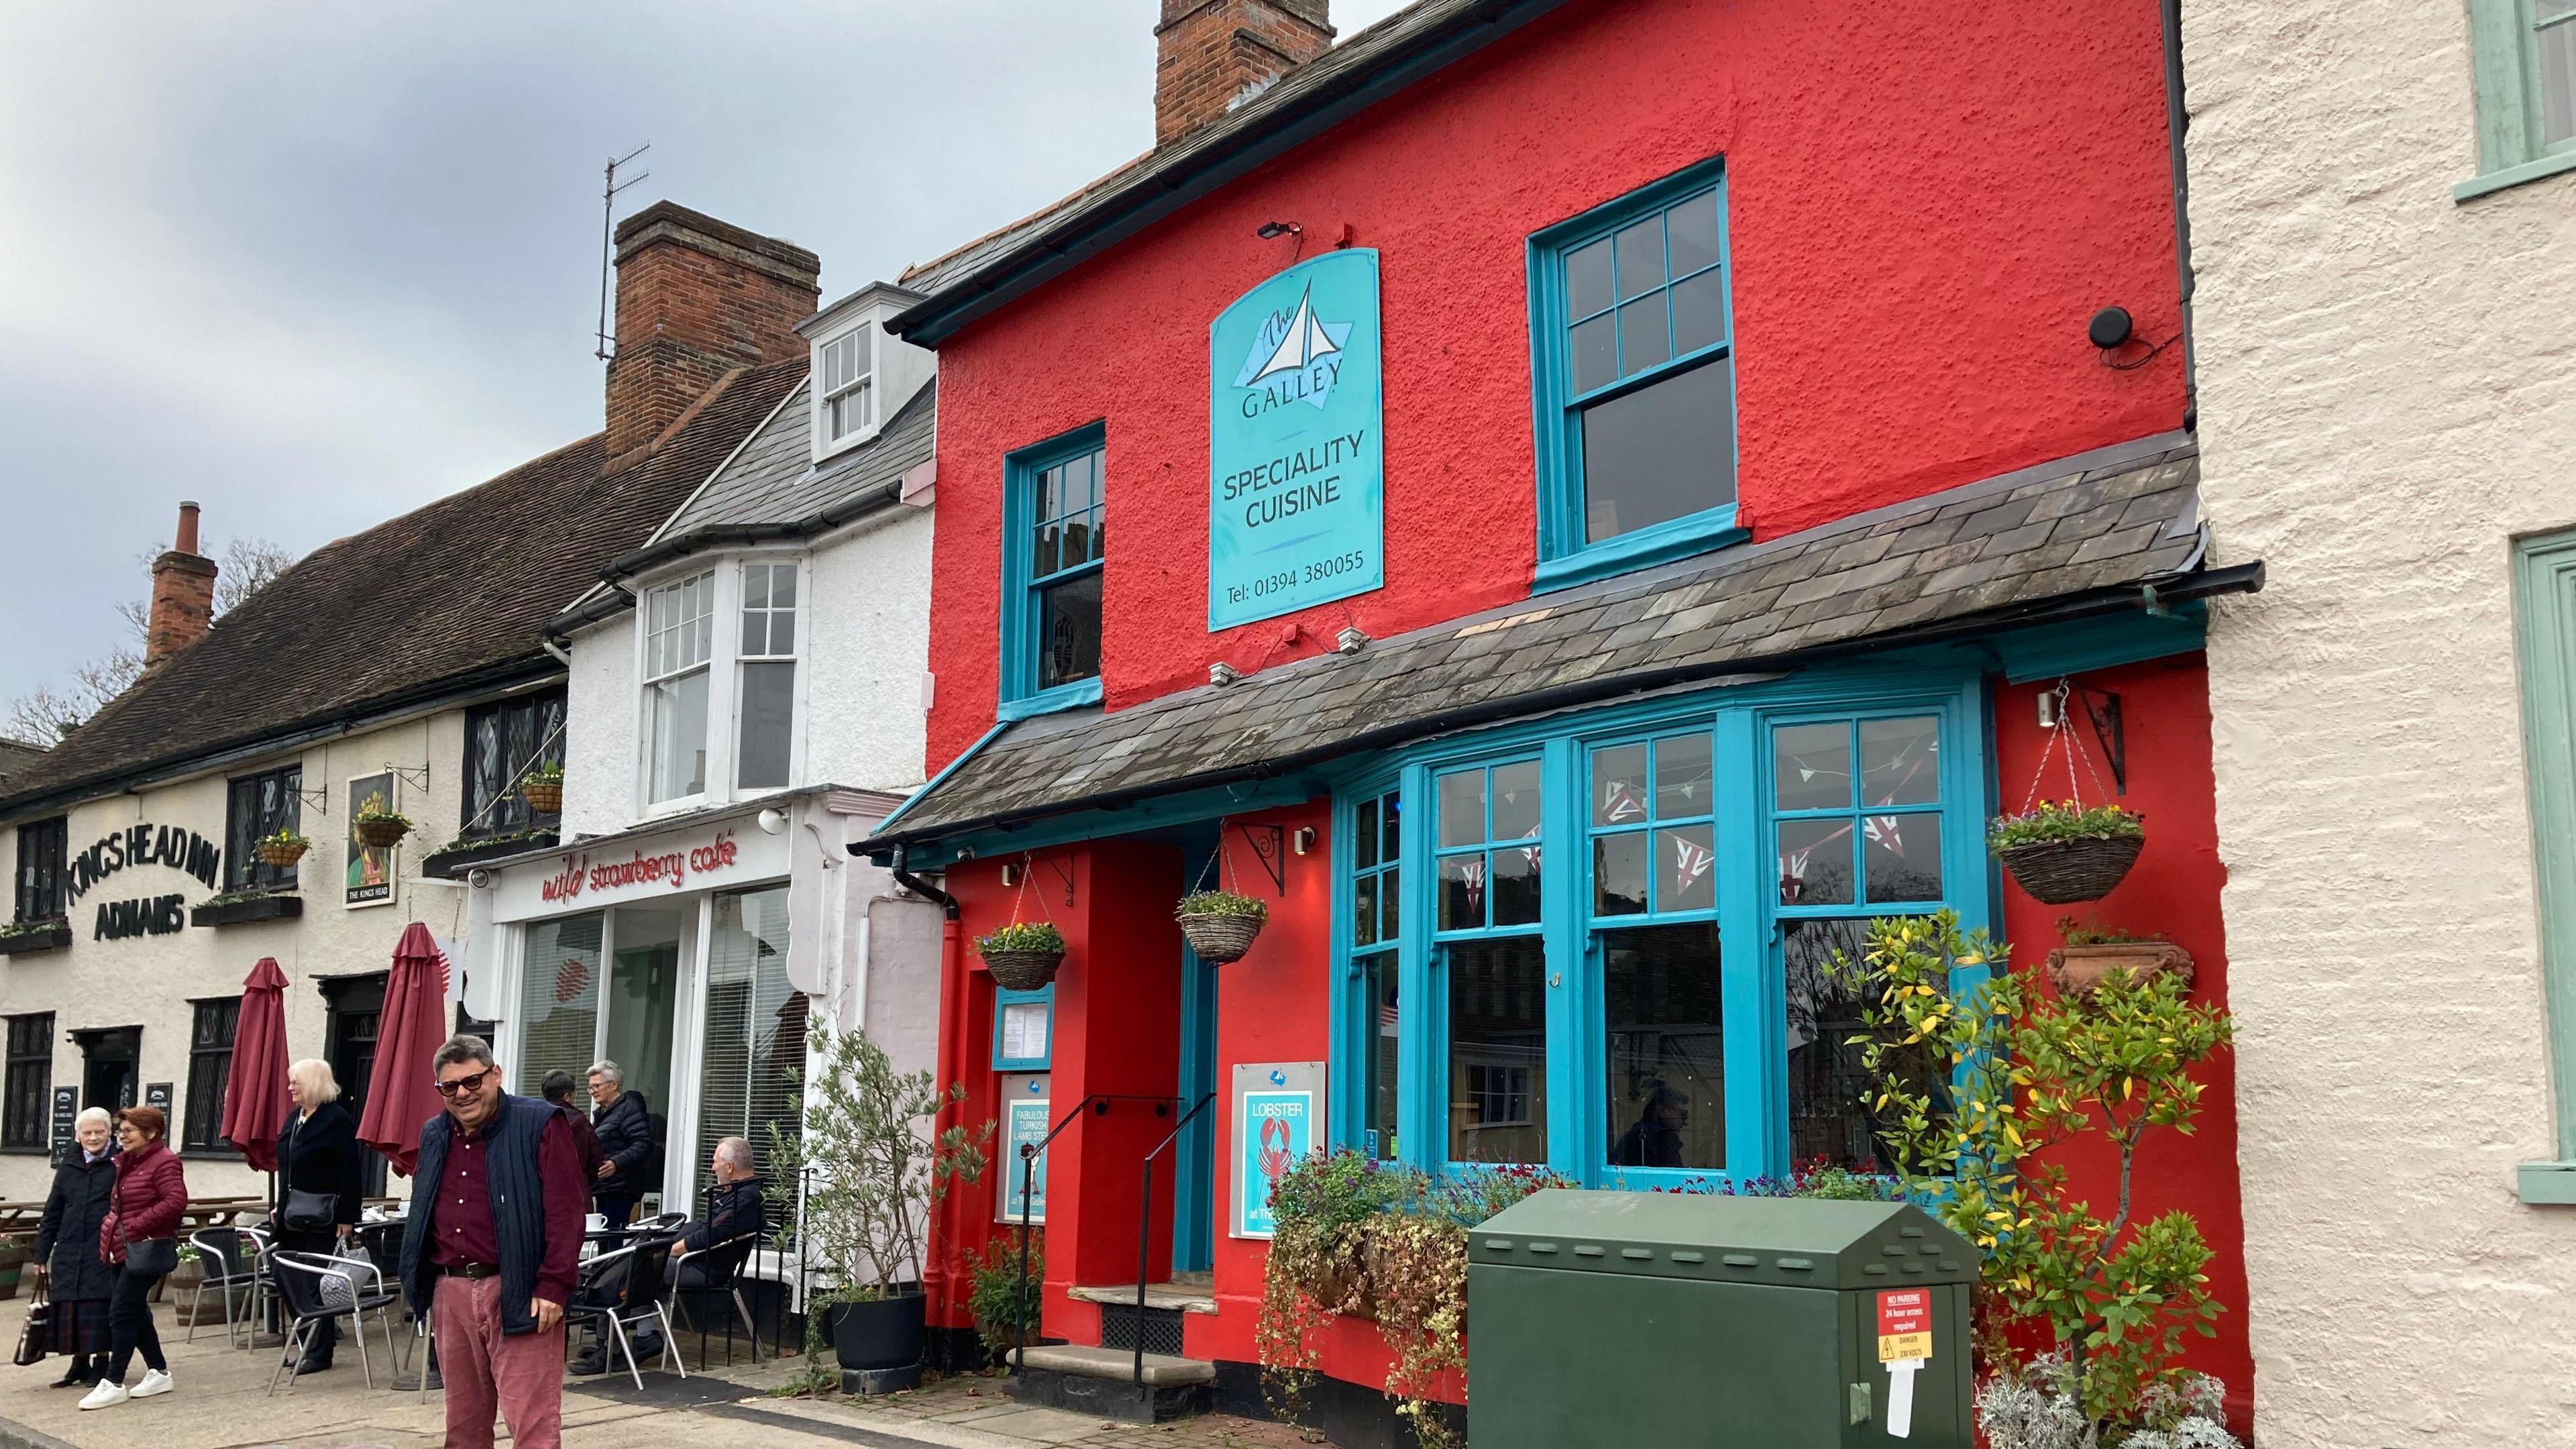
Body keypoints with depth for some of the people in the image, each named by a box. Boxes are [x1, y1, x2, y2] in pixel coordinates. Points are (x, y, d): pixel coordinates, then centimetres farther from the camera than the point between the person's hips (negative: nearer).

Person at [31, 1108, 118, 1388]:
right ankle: (79, 1363, 21)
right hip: (68, 1256, 5)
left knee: (100, 1310, -3)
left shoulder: (119, 1166, -3)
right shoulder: (67, 1171, 13)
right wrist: (41, 1256, 14)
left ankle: (100, 1363, 11)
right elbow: (52, 1215, 17)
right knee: (70, 1310, 7)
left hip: (103, 1254, -5)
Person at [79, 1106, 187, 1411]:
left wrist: (135, 1226, -21)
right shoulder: (124, 1162, 13)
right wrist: (111, 1226, 9)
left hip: (148, 1249, -9)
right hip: (126, 1249, 9)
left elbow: (176, 1201, -24)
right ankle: (159, 1373, 25)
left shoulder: (163, 1162, -14)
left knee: (122, 1312, -7)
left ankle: (114, 1384, -1)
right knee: (136, 1311, 14)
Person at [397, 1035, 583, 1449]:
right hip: (450, 1292, 7)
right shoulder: (434, 1135, 14)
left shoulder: (539, 1125, -7)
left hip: (518, 1295, -7)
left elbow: (566, 1212, -12)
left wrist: (553, 1287, -18)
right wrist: (420, 1280, 20)